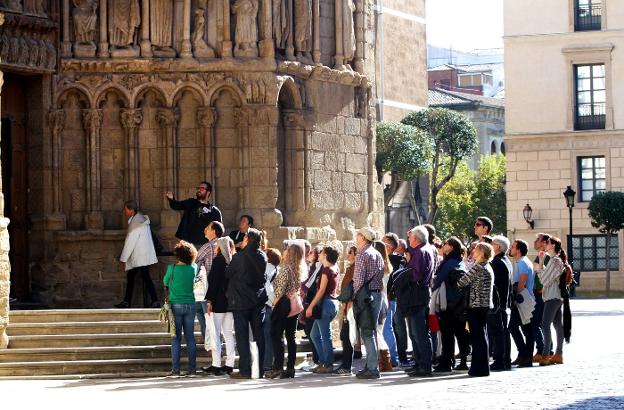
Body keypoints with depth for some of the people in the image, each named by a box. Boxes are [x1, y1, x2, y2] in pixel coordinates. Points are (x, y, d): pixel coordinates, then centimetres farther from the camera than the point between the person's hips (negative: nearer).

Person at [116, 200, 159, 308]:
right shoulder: (140, 219, 12)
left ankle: (155, 301, -9)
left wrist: (123, 258, -11)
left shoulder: (136, 223, -18)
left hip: (140, 257, -10)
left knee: (146, 277, -9)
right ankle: (126, 301, 19)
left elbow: (130, 242, -17)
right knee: (130, 276, 14)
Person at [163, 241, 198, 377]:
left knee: (176, 338, -1)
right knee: (190, 337, 5)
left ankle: (176, 369, -4)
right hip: (190, 305, 3)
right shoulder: (193, 268, -1)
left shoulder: (172, 268, -9)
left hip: (176, 305, -3)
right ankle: (192, 368, 4)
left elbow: (165, 282, 8)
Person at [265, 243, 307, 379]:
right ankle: (290, 368, 7)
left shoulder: (286, 267, -13)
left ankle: (278, 367, -11)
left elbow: (281, 288, -17)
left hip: (283, 304, -8)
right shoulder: (300, 269, 10)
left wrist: (275, 301, -10)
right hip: (294, 305, 8)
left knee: (276, 335, -5)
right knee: (291, 336, 8)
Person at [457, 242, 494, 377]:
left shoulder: (478, 268, -14)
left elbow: (461, 282, -12)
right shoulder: (488, 268, 14)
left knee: (478, 337, -6)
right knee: (481, 336, 12)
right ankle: (481, 367, 17)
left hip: (477, 306, -9)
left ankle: (479, 368, -4)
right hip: (485, 305, 9)